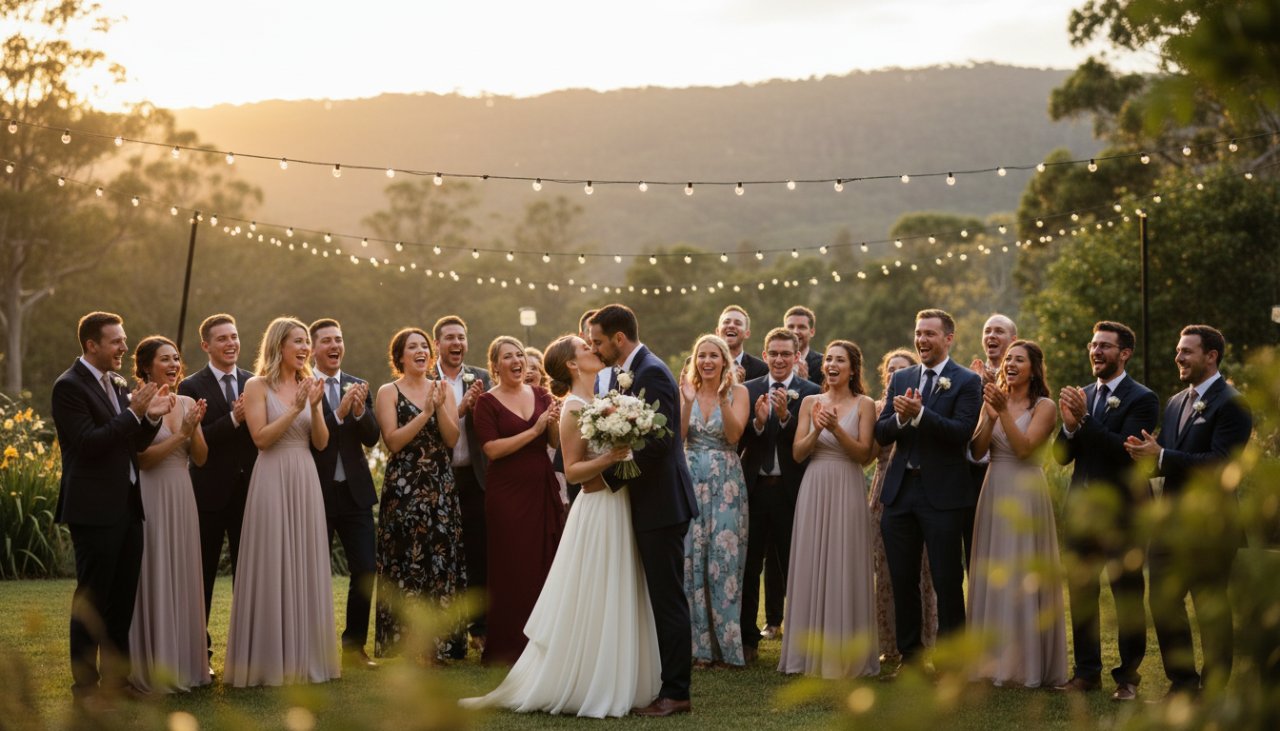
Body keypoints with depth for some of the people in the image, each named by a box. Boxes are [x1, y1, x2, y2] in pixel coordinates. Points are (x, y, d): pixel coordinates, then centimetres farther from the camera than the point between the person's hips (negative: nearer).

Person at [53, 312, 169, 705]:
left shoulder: (118, 385, 14)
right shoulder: (69, 386, -11)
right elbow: (88, 443, -20)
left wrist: (152, 417, -2)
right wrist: (133, 412, -20)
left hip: (127, 506, 8)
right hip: (94, 509, -8)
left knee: (123, 599, 13)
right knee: (91, 599, -1)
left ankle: (116, 677, 23)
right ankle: (85, 686, 8)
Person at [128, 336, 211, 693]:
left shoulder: (187, 404, 10)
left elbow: (200, 458, 8)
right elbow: (142, 458, -14)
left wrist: (194, 428, -9)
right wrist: (180, 434, -19)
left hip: (182, 497, 6)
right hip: (151, 498, -6)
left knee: (183, 578, 10)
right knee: (154, 579, -1)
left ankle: (185, 661, 20)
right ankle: (154, 667, 7)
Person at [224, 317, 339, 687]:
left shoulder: (308, 385, 11)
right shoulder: (257, 386, -2)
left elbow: (321, 442, 6)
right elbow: (261, 438, -11)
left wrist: (315, 406, -10)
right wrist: (295, 408, -16)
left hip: (305, 481, 5)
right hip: (272, 481, -5)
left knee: (305, 567, 7)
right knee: (271, 568, -2)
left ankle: (304, 656, 15)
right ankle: (269, 659, 5)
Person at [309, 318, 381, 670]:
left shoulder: (358, 387, 9)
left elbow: (371, 437, 1)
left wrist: (359, 411, -17)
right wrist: (338, 413, -26)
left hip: (355, 491, 4)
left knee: (365, 571, 4)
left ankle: (355, 646, 16)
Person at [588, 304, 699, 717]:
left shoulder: (652, 374, -16)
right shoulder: (622, 373, 13)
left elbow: (657, 443, -23)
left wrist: (609, 476, -17)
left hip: (661, 503, -9)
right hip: (645, 501, 9)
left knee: (668, 600, -3)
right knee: (657, 598, 13)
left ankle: (675, 693, 3)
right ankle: (658, 682, 19)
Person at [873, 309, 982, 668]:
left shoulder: (967, 382, -3)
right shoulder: (900, 379, 12)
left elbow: (962, 432, -16)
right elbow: (881, 433, 6)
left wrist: (919, 414, -23)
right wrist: (900, 417, -14)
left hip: (942, 494, -5)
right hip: (900, 490, 5)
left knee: (947, 581, 0)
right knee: (902, 580, 11)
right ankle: (909, 655, 21)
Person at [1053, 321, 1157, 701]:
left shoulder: (1142, 399, -7)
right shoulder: (1081, 396, 11)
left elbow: (1127, 450, -21)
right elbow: (1062, 455, 8)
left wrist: (1084, 420, -24)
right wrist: (1069, 425, -12)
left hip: (1121, 512, -6)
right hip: (1081, 509, 6)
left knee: (1128, 595, 2)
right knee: (1081, 594, 10)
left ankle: (1128, 675, 10)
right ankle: (1087, 671, 19)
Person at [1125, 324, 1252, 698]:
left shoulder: (1231, 404, -11)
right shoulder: (1175, 403, 15)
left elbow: (1220, 463, -21)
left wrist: (1162, 456, -24)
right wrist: (1148, 454, -8)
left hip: (1208, 522, -8)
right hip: (1170, 520, 8)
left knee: (1211, 606, 1)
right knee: (1163, 602, 11)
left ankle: (1214, 691, 12)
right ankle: (1182, 684, 24)